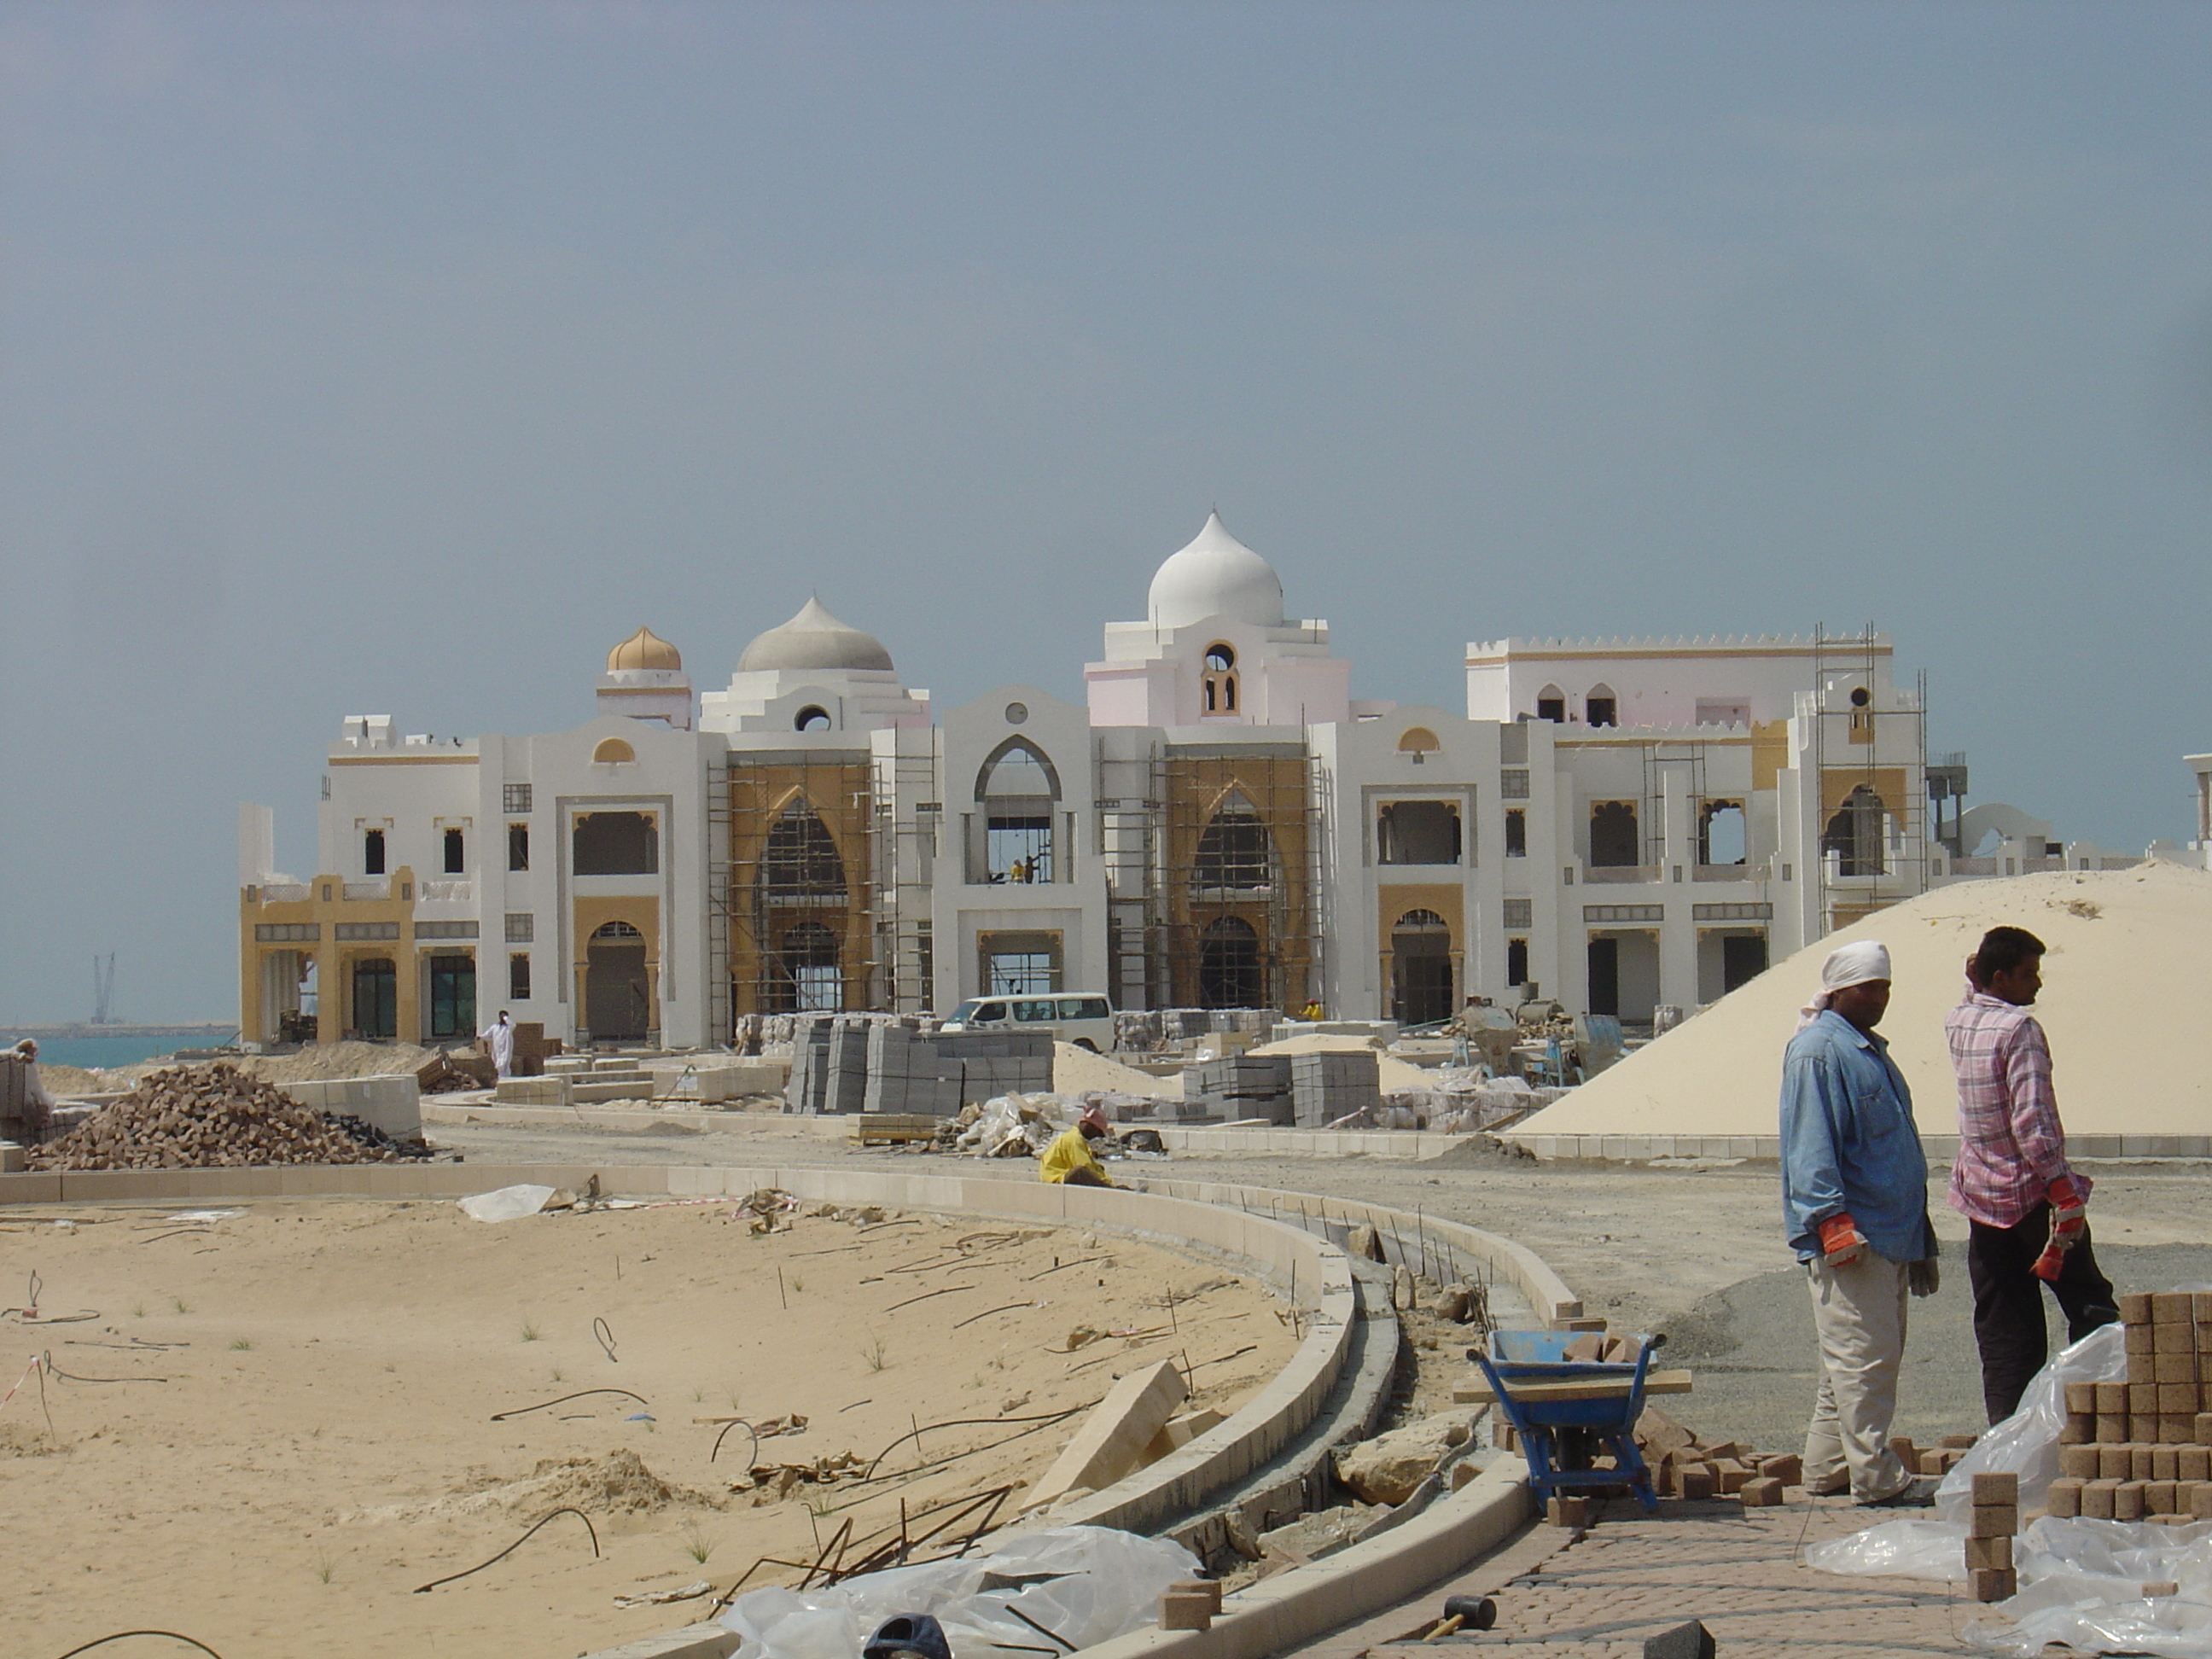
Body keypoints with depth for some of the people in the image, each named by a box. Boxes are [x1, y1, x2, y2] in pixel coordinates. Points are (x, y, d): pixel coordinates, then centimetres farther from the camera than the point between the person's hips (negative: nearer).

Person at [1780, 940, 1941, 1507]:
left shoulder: (1870, 1051, 20)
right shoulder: (1818, 1051, -11)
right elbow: (1811, 1145, -18)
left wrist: (1919, 1241, 26)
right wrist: (1832, 1219, -26)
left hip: (1889, 1233, 10)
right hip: (1848, 1235, -10)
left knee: (1879, 1353, 13)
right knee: (1862, 1354, -10)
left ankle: (1827, 1466, 20)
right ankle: (1875, 1475, -9)